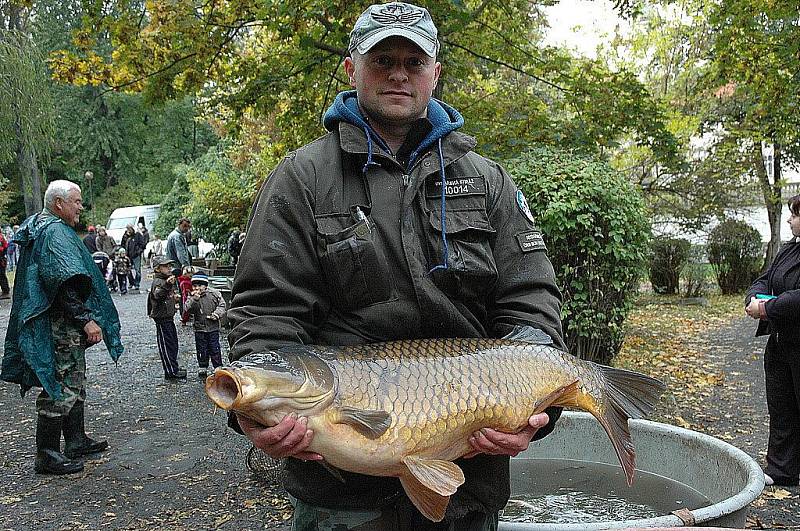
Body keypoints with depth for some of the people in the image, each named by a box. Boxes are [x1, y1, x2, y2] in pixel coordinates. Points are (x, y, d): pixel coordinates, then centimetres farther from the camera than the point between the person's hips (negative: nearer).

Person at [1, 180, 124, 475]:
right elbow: (68, 282, -26)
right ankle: (47, 454, 4)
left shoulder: (41, 228, 18)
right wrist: (86, 319, -26)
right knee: (60, 387, -4)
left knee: (75, 383, 18)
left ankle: (76, 440, 29)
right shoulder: (55, 232, -16)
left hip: (65, 328, 11)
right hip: (61, 326, -11)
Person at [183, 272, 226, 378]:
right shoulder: (192, 297, 0)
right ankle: (202, 369, 18)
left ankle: (218, 368, 14)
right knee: (202, 350, 7)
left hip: (213, 327, -1)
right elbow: (188, 309, -14)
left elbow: (222, 305, 5)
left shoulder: (214, 293, -2)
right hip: (199, 328, 1)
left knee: (215, 349, 3)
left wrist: (217, 313, -13)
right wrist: (194, 299, -27)